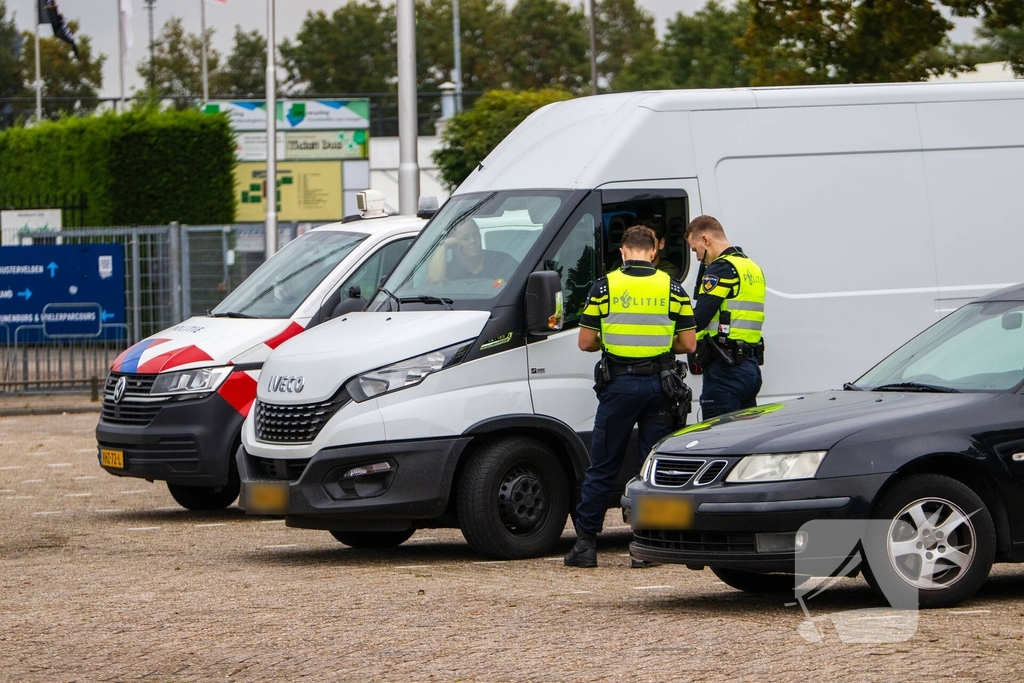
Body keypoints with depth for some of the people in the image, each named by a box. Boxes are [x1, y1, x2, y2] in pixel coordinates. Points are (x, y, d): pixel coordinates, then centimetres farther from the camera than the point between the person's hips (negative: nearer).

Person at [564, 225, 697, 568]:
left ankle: (585, 543, 5)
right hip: (659, 385, 1)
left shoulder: (605, 287, -3)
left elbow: (585, 342, -1)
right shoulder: (672, 288, 1)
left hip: (619, 385, -1)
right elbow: (688, 344, 1)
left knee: (602, 468, 6)